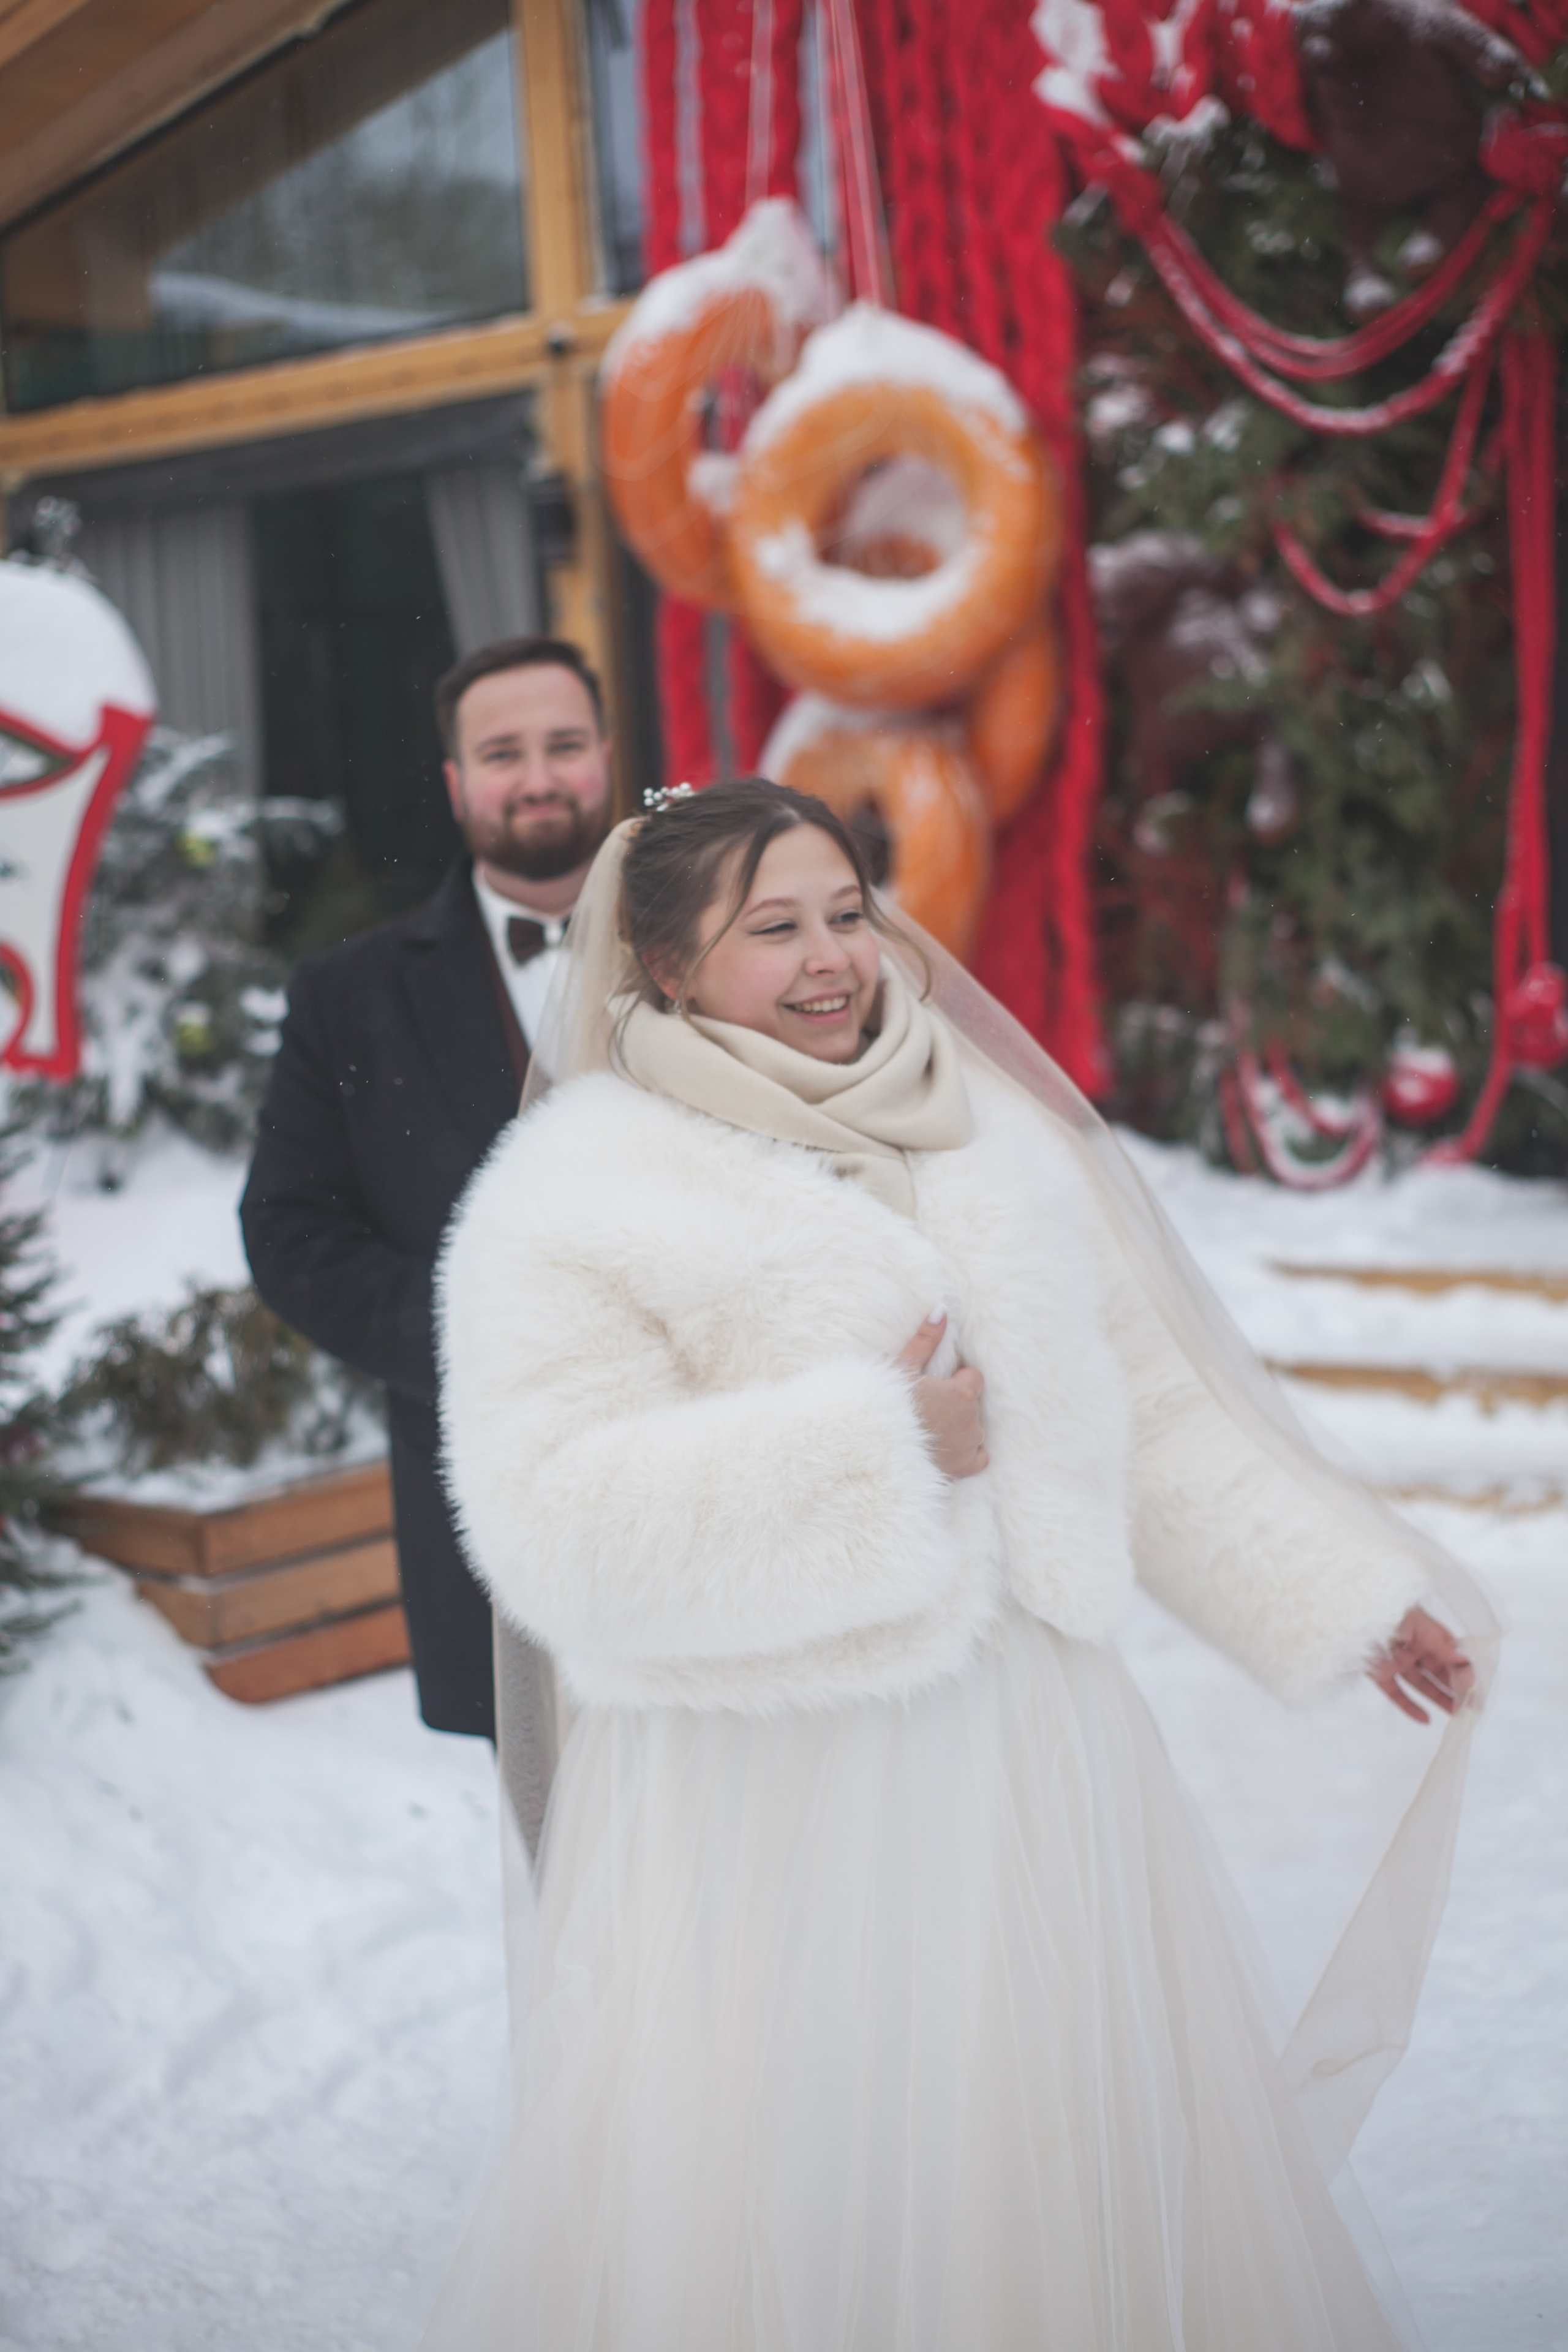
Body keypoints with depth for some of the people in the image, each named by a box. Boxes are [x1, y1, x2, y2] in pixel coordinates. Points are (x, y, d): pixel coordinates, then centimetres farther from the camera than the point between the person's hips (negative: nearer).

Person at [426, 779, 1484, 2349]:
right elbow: (558, 1524, -20)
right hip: (769, 1803, -5)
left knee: (1069, 2163, 13)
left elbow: (1147, 1405, 15)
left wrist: (1336, 1591, 14)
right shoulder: (579, 1198, -8)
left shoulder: (992, 1140, 9)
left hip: (1023, 1753, 5)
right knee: (784, 2201, 3)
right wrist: (876, 1451, -19)